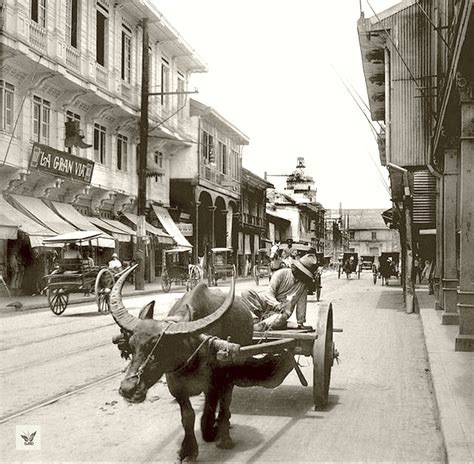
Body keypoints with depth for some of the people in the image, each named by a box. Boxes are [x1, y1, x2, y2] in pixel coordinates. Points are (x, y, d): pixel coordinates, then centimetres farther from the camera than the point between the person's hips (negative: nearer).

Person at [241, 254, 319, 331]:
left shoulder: (304, 283, -1)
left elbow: (301, 304, 4)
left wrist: (300, 322, 2)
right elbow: (269, 292, -18)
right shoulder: (281, 273, -10)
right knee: (246, 293, -26)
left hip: (282, 311, 0)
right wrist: (277, 305, -36)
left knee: (281, 318, -40)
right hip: (267, 302, 0)